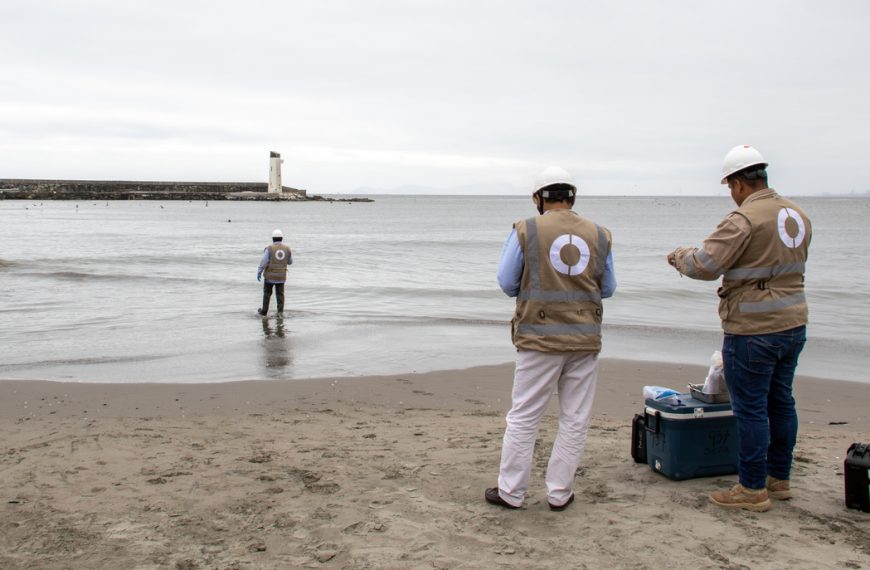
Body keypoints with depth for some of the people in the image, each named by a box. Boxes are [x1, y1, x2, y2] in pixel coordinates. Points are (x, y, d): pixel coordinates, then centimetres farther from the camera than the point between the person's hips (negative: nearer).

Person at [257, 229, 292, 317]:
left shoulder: (269, 249, -13)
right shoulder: (287, 249, -4)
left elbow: (263, 262, -13)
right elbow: (290, 262, 10)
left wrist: (259, 273, -1)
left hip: (270, 275, -2)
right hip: (281, 276, 2)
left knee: (267, 293, 13)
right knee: (280, 294, 8)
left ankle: (264, 311, 22)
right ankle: (280, 311, -4)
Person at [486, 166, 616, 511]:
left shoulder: (525, 231, -5)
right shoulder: (599, 235, 3)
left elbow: (507, 284, -1)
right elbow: (607, 289, 12)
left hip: (539, 338, -2)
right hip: (586, 339, 3)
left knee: (523, 417, 7)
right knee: (575, 421, 11)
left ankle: (511, 491, 14)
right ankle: (559, 493, 17)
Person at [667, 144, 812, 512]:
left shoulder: (744, 220, -18)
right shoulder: (797, 215, 9)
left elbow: (704, 265, -18)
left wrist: (679, 256, 1)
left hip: (753, 330, -9)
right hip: (793, 324, 9)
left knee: (750, 409, 0)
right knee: (781, 403, 17)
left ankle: (752, 490, 8)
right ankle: (779, 480, 28)